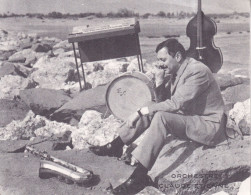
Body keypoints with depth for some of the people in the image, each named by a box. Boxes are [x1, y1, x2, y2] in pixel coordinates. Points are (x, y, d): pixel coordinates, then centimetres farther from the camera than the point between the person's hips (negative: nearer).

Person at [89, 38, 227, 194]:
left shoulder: (198, 71, -21)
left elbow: (176, 103, -28)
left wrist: (142, 111, -26)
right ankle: (115, 146, 5)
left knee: (161, 117, -30)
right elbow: (162, 99, 11)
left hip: (210, 126, -9)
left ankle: (140, 176, -28)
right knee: (150, 111, -3)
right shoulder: (178, 71, 6)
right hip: (190, 118, 9)